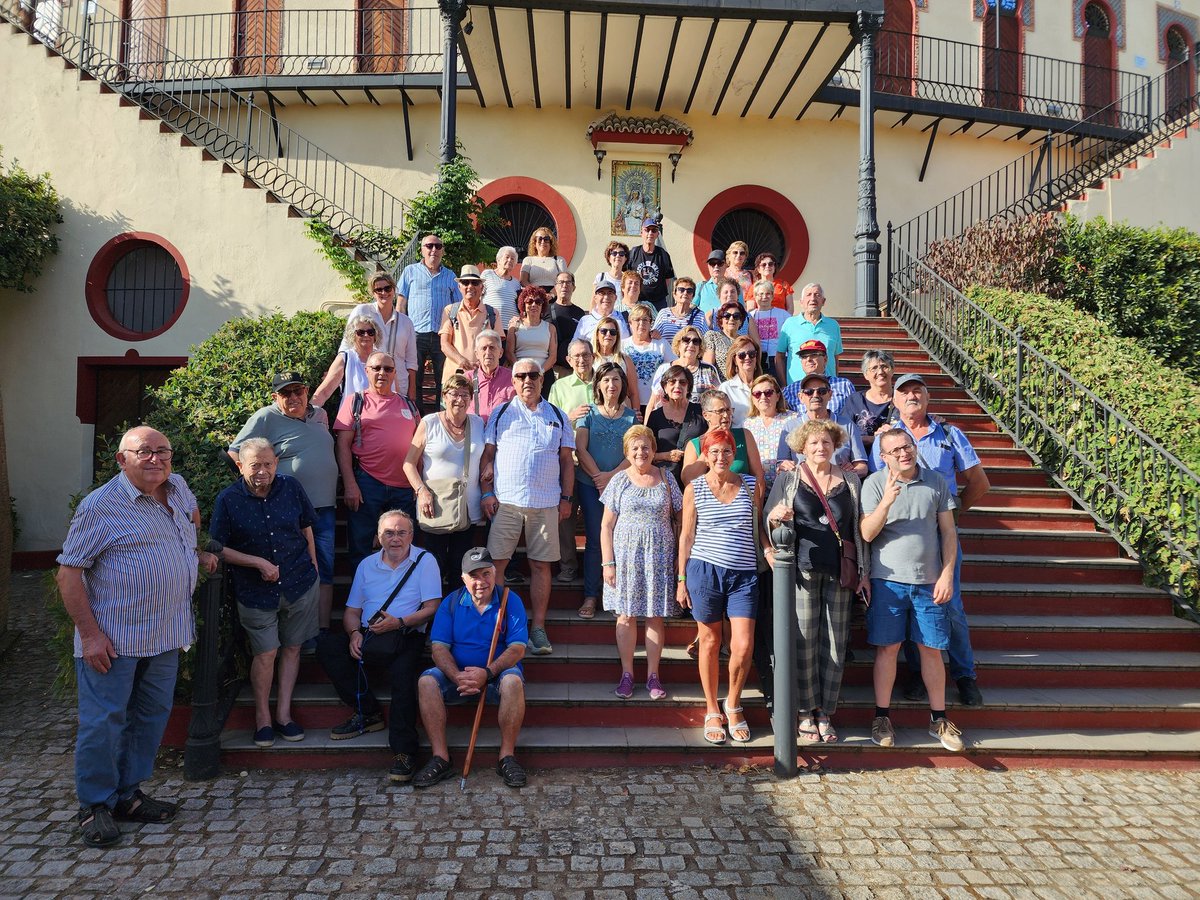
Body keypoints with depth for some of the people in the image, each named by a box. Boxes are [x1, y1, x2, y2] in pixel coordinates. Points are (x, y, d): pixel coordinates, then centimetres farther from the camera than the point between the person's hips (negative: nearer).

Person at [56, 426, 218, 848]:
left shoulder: (178, 489, 7)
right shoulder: (99, 506, -13)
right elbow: (69, 572, -13)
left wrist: (198, 552, 23)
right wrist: (90, 634, -17)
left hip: (165, 637, 7)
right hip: (113, 639, -7)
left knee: (152, 717, 13)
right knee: (103, 721, 1)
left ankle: (128, 795, 27)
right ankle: (95, 806, 17)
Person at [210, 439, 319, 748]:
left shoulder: (291, 488, -2)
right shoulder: (228, 499, -9)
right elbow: (219, 549, -6)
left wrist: (312, 567, 9)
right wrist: (259, 563, -15)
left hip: (299, 583, 3)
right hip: (256, 591, -2)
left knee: (292, 647, 9)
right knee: (266, 653, -1)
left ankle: (284, 713, 21)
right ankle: (262, 716, 19)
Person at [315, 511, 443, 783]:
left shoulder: (425, 561, 4)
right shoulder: (367, 565, 17)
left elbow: (432, 608, -4)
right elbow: (352, 611, 14)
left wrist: (399, 623, -18)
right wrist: (355, 633, -9)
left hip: (406, 636, -5)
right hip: (367, 636, 5)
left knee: (403, 674, -35)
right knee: (326, 645, -22)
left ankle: (403, 752, -25)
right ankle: (368, 712, -13)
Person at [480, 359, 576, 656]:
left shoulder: (557, 416, 13)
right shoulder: (501, 414, 10)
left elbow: (567, 460, 13)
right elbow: (487, 455, 7)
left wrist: (567, 498, 7)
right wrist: (487, 493, -2)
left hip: (546, 503, 1)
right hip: (505, 500, -1)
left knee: (541, 565, 2)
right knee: (496, 563, -4)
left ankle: (538, 628, 10)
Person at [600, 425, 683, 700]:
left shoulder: (666, 478, 5)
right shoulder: (619, 481, 2)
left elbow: (680, 518, 9)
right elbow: (606, 526, 2)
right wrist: (608, 562, -5)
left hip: (659, 558, 1)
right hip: (626, 557, -1)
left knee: (656, 617, 5)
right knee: (626, 617, 4)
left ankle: (653, 675, 15)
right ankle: (627, 674, 15)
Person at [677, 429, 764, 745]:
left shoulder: (750, 485, 7)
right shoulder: (695, 488, 3)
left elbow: (757, 528, 15)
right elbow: (686, 535, 5)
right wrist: (681, 579, 3)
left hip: (744, 574, 1)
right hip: (705, 570, -1)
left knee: (743, 645, -5)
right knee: (710, 642, 7)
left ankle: (733, 704, 21)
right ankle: (712, 711, 23)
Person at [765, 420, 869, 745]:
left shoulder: (851, 481, 14)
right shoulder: (787, 480, 8)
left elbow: (859, 528, 15)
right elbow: (766, 522, 8)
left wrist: (864, 570, 10)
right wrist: (775, 517, -15)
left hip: (839, 572, 2)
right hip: (802, 569, -2)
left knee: (835, 642, 2)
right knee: (804, 641, -4)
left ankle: (825, 713, 13)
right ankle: (806, 712, 8)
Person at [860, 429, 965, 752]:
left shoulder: (936, 482, 3)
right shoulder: (875, 483, -4)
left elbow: (948, 532, 6)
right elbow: (867, 534, -10)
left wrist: (947, 574, -2)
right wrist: (886, 501, -25)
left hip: (930, 581, 2)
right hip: (888, 580, -2)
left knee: (932, 649, 8)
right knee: (887, 648, 4)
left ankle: (939, 719, 21)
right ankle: (882, 716, 16)